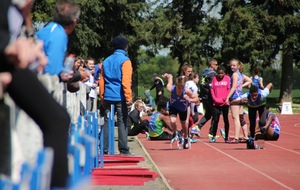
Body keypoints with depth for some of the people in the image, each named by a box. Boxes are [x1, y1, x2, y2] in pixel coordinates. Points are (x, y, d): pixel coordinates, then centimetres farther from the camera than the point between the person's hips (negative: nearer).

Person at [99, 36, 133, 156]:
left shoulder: (106, 61, 14)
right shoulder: (125, 60, -5)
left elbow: (101, 81, 13)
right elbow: (126, 81, -13)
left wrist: (102, 97, 17)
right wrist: (129, 97, -13)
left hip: (108, 97, 5)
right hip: (120, 97, -5)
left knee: (107, 123, 6)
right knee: (122, 122, -3)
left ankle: (104, 149, 4)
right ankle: (123, 150, -6)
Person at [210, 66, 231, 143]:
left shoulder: (227, 78, 1)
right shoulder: (214, 78, 7)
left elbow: (229, 89, -3)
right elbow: (212, 89, 7)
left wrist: (224, 99, -9)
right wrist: (215, 98, -4)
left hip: (224, 103, -1)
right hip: (216, 103, 2)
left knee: (226, 120, 5)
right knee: (215, 120, 0)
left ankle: (226, 137, 11)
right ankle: (214, 137, 7)